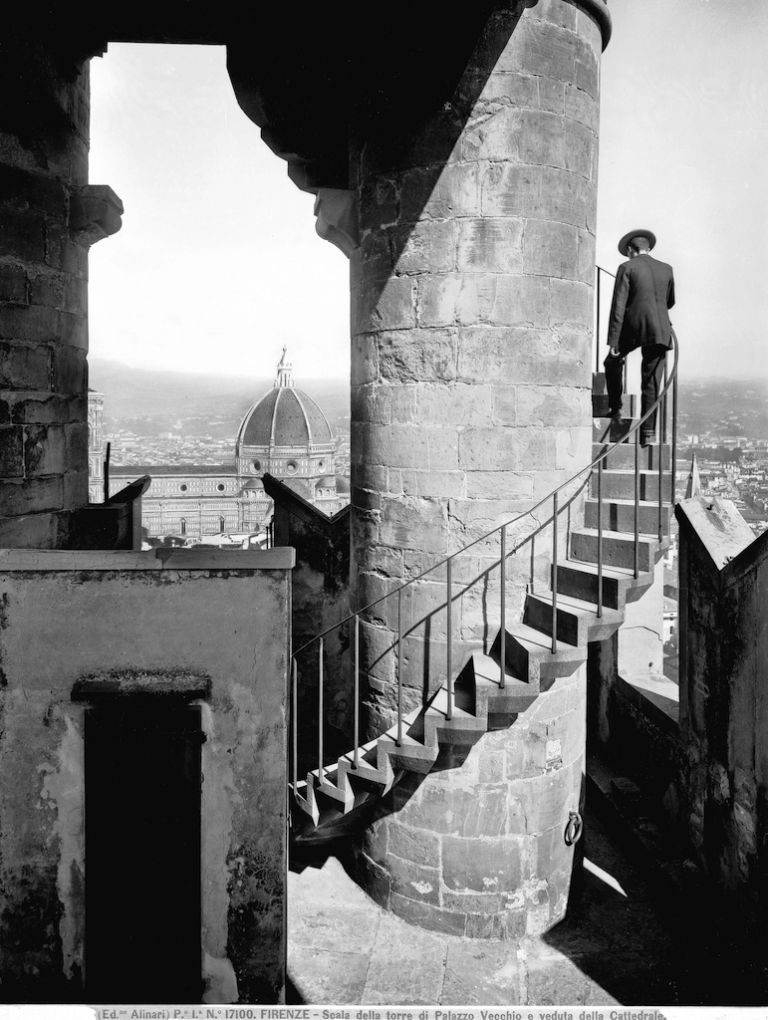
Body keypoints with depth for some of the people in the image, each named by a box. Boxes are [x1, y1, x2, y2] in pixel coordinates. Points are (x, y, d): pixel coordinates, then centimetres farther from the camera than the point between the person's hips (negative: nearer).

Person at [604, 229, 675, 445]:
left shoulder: (626, 268, 0)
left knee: (613, 362, 24)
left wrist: (613, 341, -9)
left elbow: (618, 306, -7)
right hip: (660, 330, 3)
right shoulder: (666, 269, 14)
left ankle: (615, 407, 20)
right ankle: (648, 431, 0)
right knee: (652, 382, 4)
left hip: (633, 327, -3)